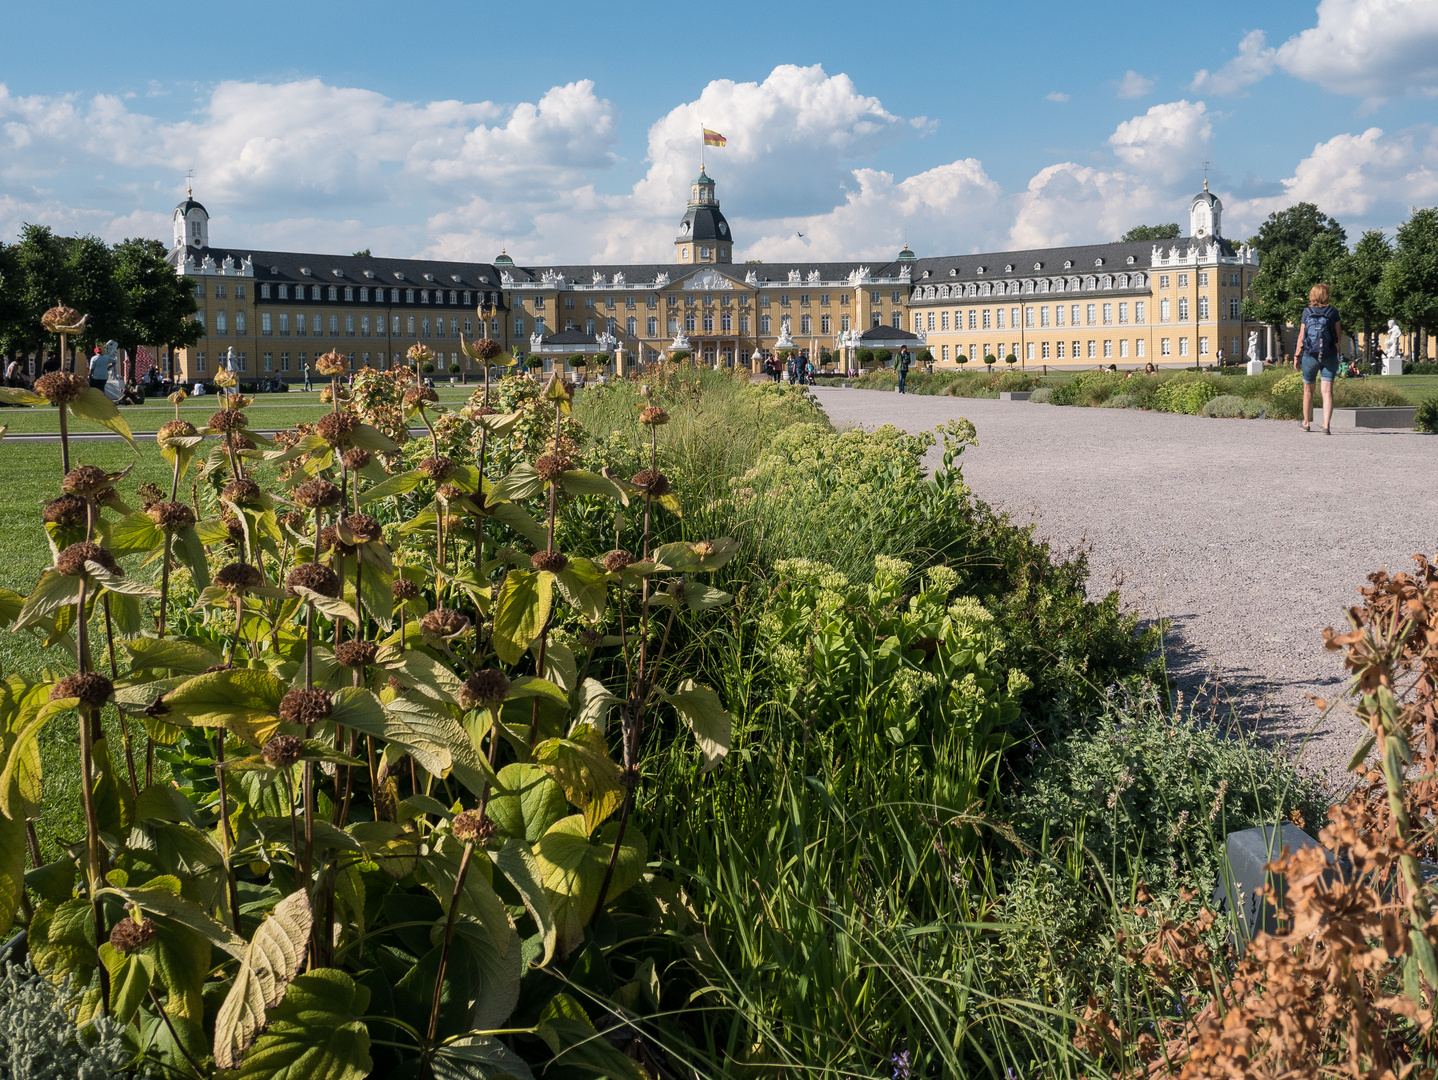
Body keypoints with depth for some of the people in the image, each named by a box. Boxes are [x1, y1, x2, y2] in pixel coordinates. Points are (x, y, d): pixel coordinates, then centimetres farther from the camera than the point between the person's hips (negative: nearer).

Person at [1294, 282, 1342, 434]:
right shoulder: (1333, 312, -2)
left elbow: (1301, 336, -2)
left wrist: (1296, 356, 5)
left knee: (1308, 390, 16)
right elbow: (1339, 336, 0)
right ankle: (1326, 424, -15)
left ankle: (1307, 423, 28)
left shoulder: (1307, 312, -2)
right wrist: (1336, 346, 20)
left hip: (1310, 355, 0)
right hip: (1329, 356, 0)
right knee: (1327, 391, -3)